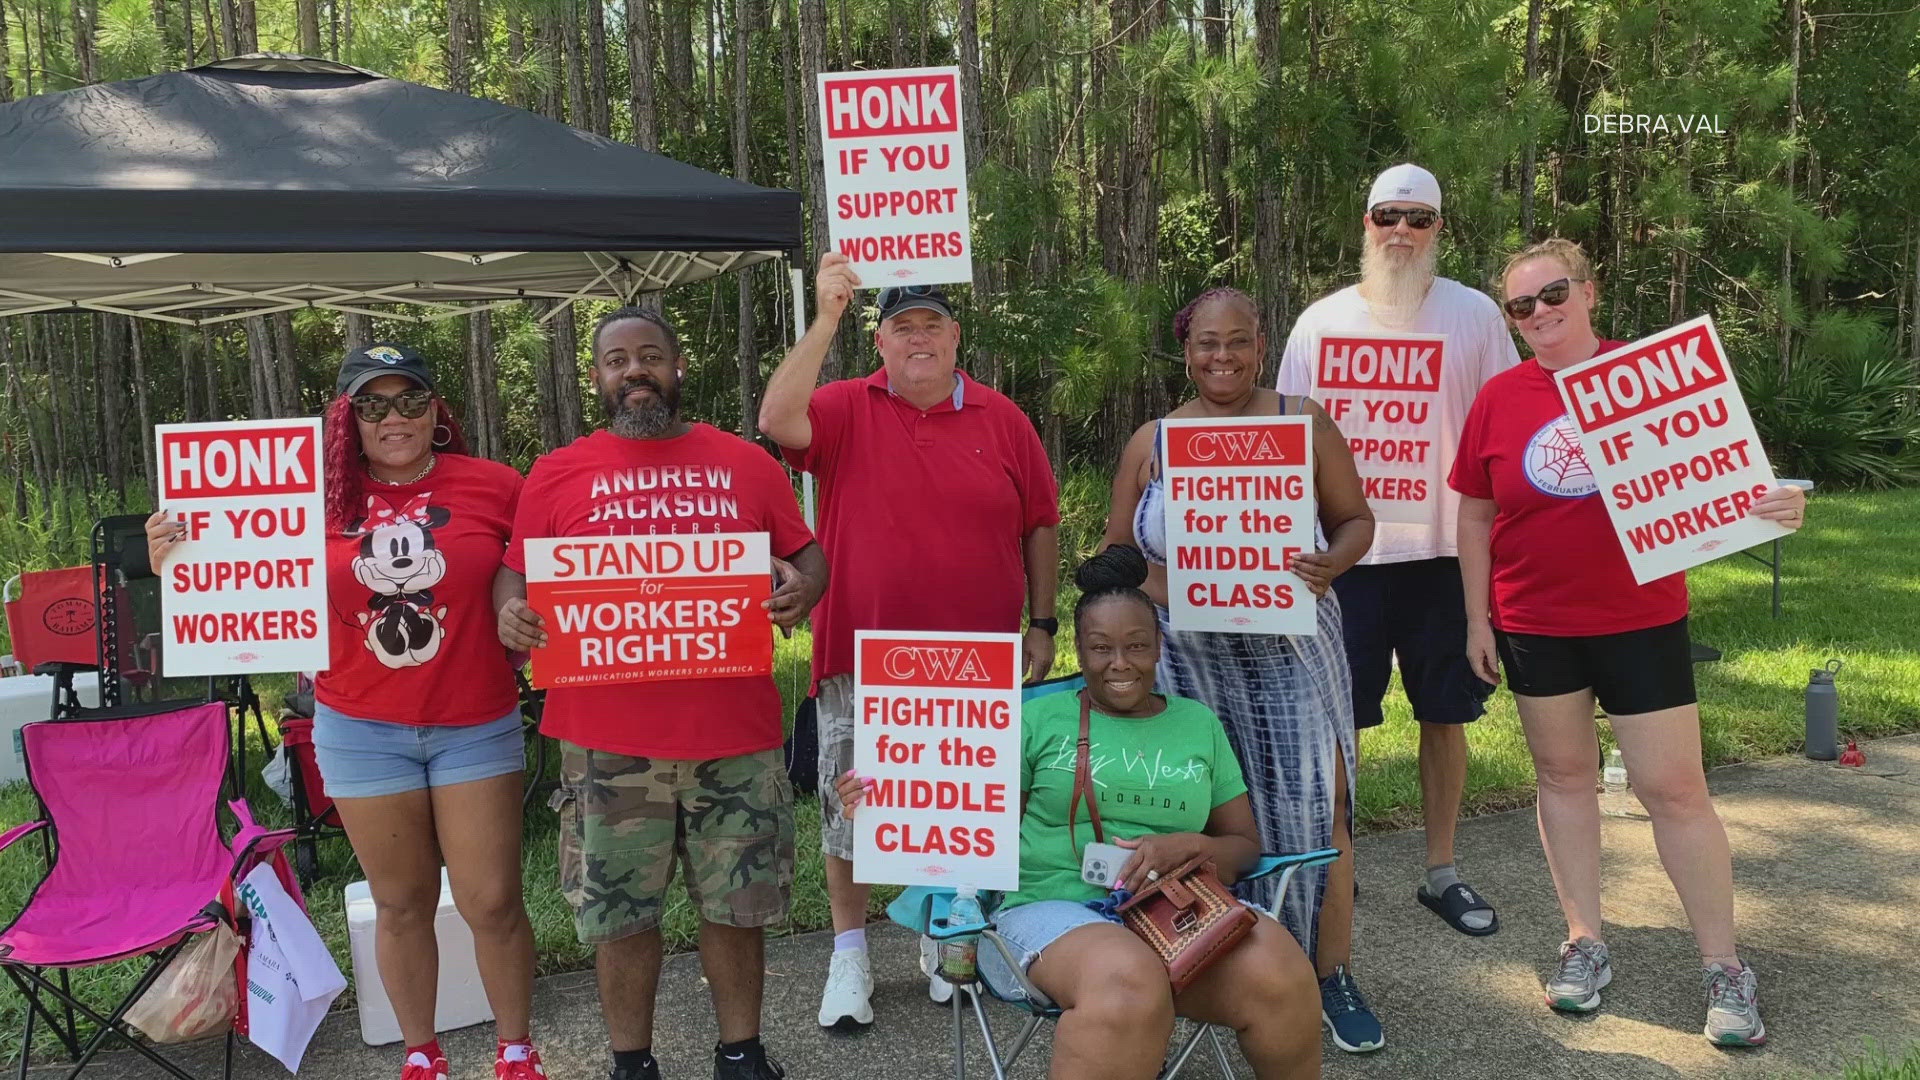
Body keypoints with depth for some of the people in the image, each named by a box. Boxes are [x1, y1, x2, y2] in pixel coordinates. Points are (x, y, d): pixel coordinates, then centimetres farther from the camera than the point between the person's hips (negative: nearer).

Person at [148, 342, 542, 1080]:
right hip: (363, 732, 1)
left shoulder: (493, 487, -6)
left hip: (476, 726, -1)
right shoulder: (320, 501, -2)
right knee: (401, 903, 14)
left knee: (491, 900, 3)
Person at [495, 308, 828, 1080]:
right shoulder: (557, 474, 5)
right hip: (608, 736, 0)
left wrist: (802, 589, -11)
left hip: (734, 728, 1)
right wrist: (512, 612, -16)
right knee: (619, 912, 10)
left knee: (736, 905, 11)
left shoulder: (747, 463, 7)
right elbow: (515, 574, 7)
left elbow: (807, 555, 12)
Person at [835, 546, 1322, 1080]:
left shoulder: (1200, 724, 17)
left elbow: (1246, 844, 16)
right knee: (1129, 981, -39)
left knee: (1278, 973, -30)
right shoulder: (1038, 719, 10)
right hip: (1052, 905, -3)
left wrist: (1189, 846, -6)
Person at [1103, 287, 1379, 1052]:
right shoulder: (1150, 441, 6)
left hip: (1289, 644, -1)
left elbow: (1355, 519, 7)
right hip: (1186, 651, 1)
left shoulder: (1303, 421, 3)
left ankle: (1331, 976, 17)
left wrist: (1329, 565, -14)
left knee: (1312, 803, 1)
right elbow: (1118, 552, 11)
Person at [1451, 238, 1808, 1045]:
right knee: (1564, 775, 11)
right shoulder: (1499, 398, -1)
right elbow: (1474, 512, 5)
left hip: (1641, 620, -2)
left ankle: (1724, 967, 15)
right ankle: (1585, 943, 25)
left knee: (1675, 788, 1)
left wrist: (1776, 502, -20)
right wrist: (1477, 617, 3)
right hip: (1534, 625, 2)